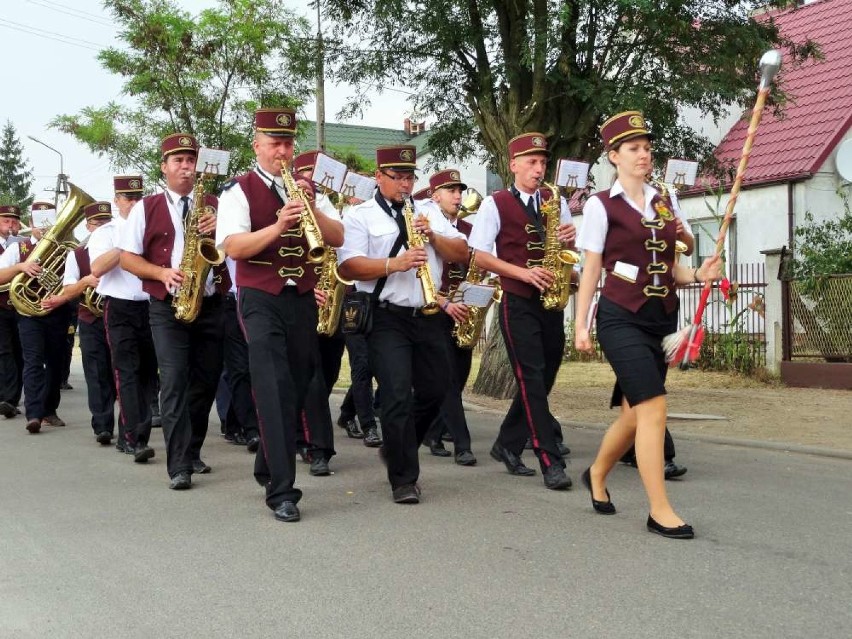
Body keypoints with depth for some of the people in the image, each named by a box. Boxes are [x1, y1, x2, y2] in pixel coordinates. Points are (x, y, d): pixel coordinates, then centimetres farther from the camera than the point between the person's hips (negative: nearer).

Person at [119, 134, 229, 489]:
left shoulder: (213, 206, 10)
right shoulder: (146, 208, 4)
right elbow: (126, 258, 2)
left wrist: (219, 229, -13)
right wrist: (162, 273, -15)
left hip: (210, 306, 3)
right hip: (168, 308, -3)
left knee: (206, 381, 8)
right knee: (174, 382, -12)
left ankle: (192, 452, 24)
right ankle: (179, 466, -12)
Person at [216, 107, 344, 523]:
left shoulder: (304, 188, 13)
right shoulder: (239, 190, -1)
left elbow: (337, 238, 4)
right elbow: (233, 247, -15)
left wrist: (311, 209, -13)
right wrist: (277, 227, -28)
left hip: (303, 299, 5)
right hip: (261, 301, -5)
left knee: (297, 388, 12)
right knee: (274, 391, -14)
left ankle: (267, 466, 32)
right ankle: (282, 491, -14)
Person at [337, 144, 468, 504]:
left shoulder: (430, 213, 15)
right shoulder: (361, 216, 1)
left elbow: (462, 253, 10)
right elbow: (348, 267, -12)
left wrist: (432, 236, -7)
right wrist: (394, 264, -23)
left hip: (428, 316, 5)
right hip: (386, 317, -5)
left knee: (435, 391, 12)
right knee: (398, 396, -11)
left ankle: (396, 449, 35)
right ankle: (404, 479, -2)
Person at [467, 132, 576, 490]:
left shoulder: (556, 202, 13)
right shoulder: (495, 205, -1)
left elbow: (568, 249, 17)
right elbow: (481, 256, -6)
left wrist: (571, 238, -7)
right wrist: (523, 272, -18)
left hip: (551, 302, 5)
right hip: (518, 303, -5)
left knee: (543, 379, 10)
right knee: (532, 379, -11)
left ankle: (507, 445, 26)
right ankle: (551, 461, -12)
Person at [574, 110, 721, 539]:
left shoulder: (664, 204, 13)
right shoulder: (601, 205, -3)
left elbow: (670, 268, 16)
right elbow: (591, 270, -2)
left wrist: (697, 275, -4)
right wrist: (581, 324, -6)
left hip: (661, 318, 6)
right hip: (622, 318, -6)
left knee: (635, 411, 13)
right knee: (654, 409, -15)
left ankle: (597, 475, 38)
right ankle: (660, 511, -8)